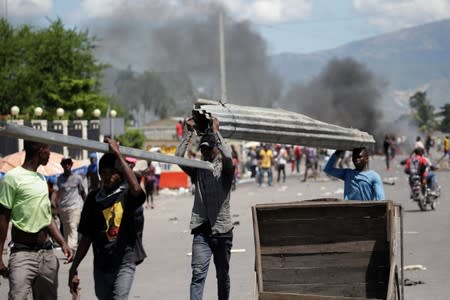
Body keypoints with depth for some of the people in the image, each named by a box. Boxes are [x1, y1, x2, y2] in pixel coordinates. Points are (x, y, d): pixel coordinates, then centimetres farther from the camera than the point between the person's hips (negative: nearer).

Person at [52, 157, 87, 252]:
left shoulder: (77, 178, 2)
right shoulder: (59, 178, 9)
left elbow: (83, 192, 9)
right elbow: (55, 191, 5)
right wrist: (53, 202, -8)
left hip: (75, 207, -4)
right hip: (62, 208, 4)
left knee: (73, 228, -17)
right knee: (65, 230, 9)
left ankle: (71, 249, -28)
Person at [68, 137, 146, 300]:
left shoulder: (127, 194, -2)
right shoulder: (94, 198, 7)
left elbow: (136, 188, -29)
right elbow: (86, 236, 11)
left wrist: (118, 154, -25)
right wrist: (74, 268, 8)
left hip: (124, 261, -5)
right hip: (101, 262, 5)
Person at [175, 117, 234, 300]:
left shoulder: (224, 169, 3)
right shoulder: (197, 169, 10)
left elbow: (228, 156, -20)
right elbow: (178, 157, -4)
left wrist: (216, 132, -14)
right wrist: (189, 132, -6)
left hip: (222, 229, -1)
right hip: (201, 230, 1)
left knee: (223, 275, 11)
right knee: (198, 274, -11)